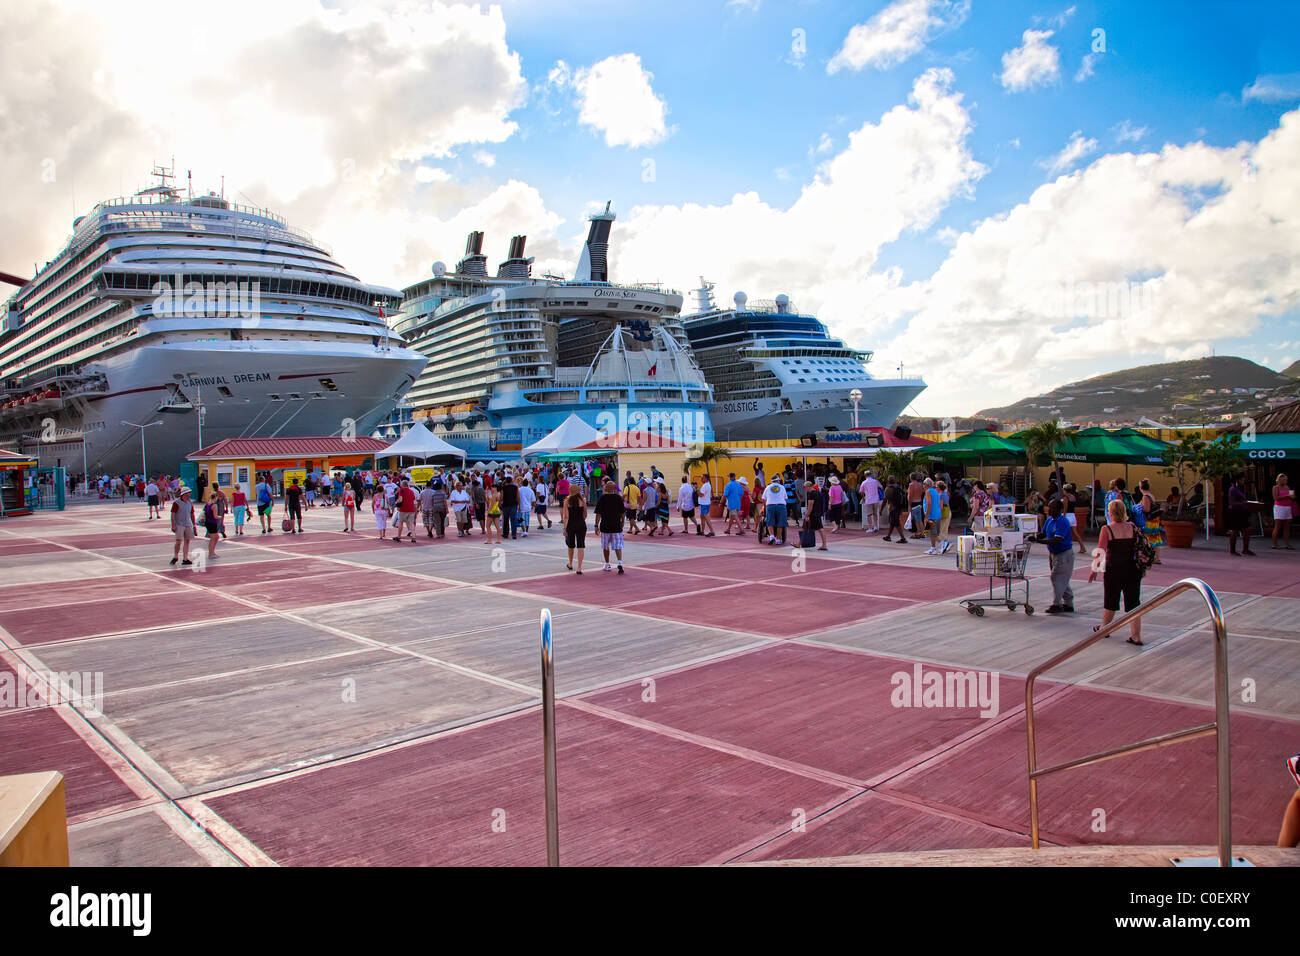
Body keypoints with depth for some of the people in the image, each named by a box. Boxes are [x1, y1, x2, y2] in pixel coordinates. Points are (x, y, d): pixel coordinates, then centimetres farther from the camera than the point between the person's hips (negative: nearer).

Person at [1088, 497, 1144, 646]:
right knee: (1133, 602, 6)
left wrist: (1094, 569, -5)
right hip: (1133, 570, 3)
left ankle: (1104, 628, 32)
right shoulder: (1133, 527, 0)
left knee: (1110, 600, 14)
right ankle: (1137, 637, 4)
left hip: (1113, 569, -3)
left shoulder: (1107, 530, -12)